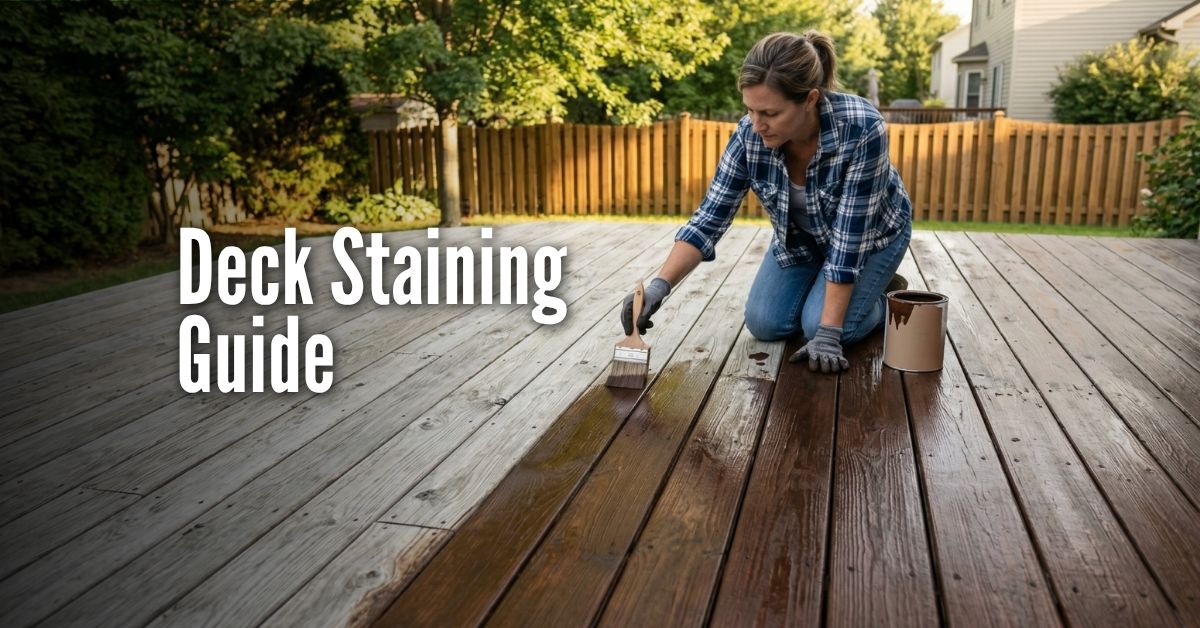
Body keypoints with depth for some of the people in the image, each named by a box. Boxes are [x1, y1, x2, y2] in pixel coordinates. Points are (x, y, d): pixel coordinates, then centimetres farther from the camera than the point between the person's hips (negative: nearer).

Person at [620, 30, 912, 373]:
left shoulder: (862, 129, -39)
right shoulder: (750, 135, -27)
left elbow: (850, 237, -35)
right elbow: (709, 218, -24)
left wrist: (828, 332, -34)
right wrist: (659, 284, -38)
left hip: (870, 233, -4)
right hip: (801, 236, 4)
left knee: (818, 325, -19)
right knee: (765, 324, -7)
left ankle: (889, 300, 11)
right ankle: (823, 286, 20)